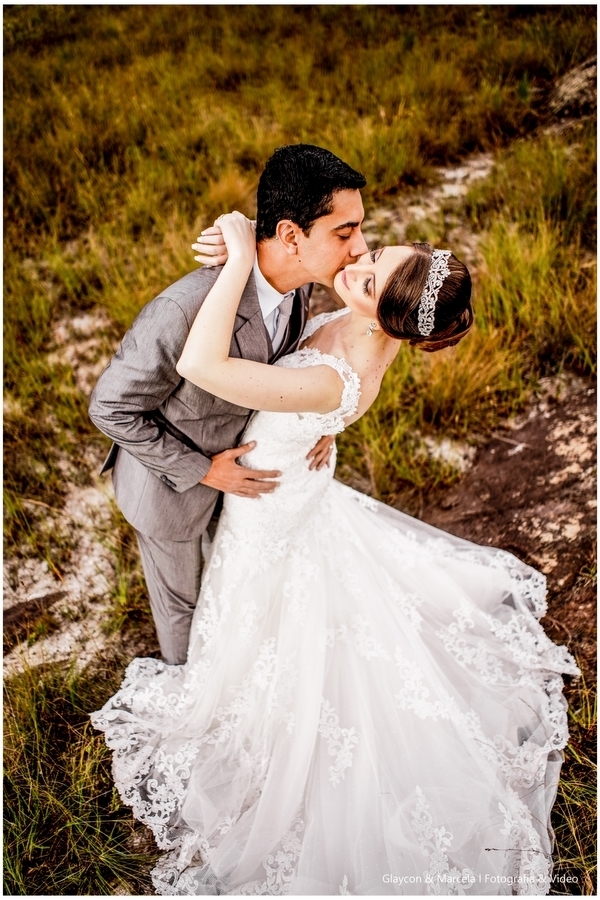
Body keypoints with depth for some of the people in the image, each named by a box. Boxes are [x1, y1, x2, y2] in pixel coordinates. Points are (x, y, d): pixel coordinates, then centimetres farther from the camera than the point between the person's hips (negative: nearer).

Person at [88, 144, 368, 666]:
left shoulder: (297, 280, -19)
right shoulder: (187, 309, -43)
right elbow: (110, 407, -28)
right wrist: (202, 470, -24)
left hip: (236, 450, 6)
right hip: (171, 475, -6)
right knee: (184, 596, 24)